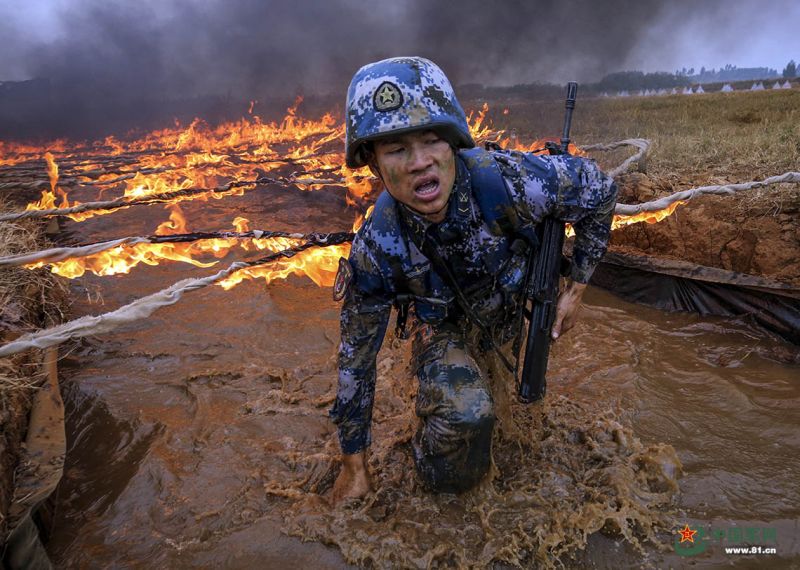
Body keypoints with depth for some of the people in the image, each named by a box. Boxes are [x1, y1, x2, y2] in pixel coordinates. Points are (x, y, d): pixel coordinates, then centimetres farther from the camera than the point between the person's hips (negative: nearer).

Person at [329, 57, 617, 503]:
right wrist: (354, 465, -8)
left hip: (512, 307, 3)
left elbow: (599, 189, -14)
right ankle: (438, 479, 5)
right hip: (445, 325, -3)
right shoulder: (375, 251, -32)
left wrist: (577, 290, -8)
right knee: (465, 413, -27)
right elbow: (357, 358, -18)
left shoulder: (507, 178, -35)